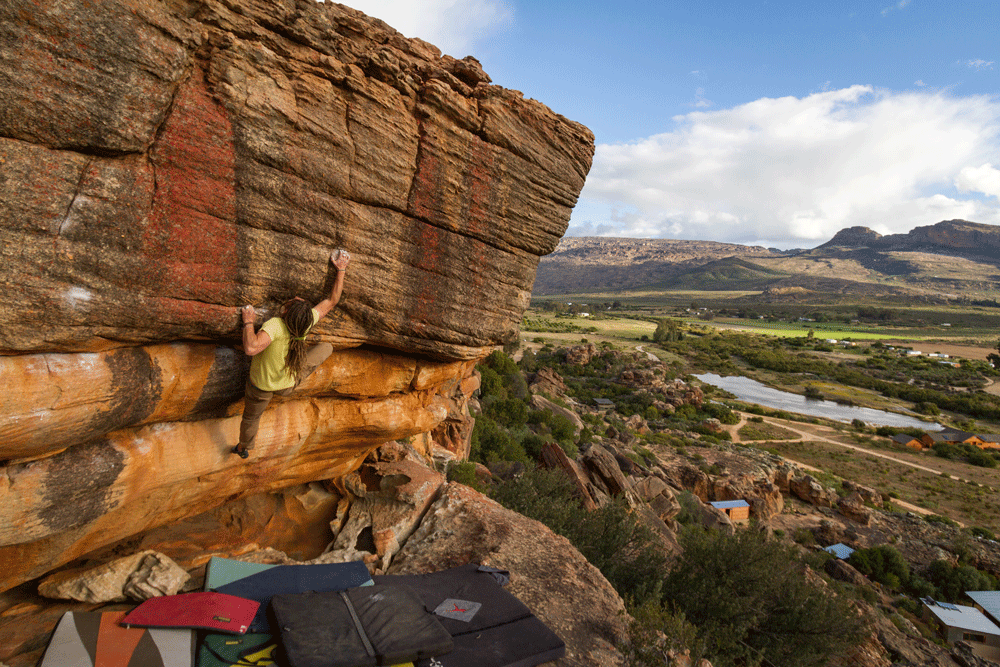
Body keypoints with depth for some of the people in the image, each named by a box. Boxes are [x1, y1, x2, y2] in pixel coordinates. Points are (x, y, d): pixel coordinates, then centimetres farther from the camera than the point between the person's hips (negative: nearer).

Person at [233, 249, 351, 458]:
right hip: (287, 386, 2)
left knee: (251, 417, 29)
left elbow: (251, 347, -55)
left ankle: (243, 449, 57)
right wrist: (341, 270, -10)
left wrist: (248, 322, -39)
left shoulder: (275, 326, -42)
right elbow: (332, 300, -16)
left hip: (260, 388, -1)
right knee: (327, 347, 16)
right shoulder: (308, 321, -29)